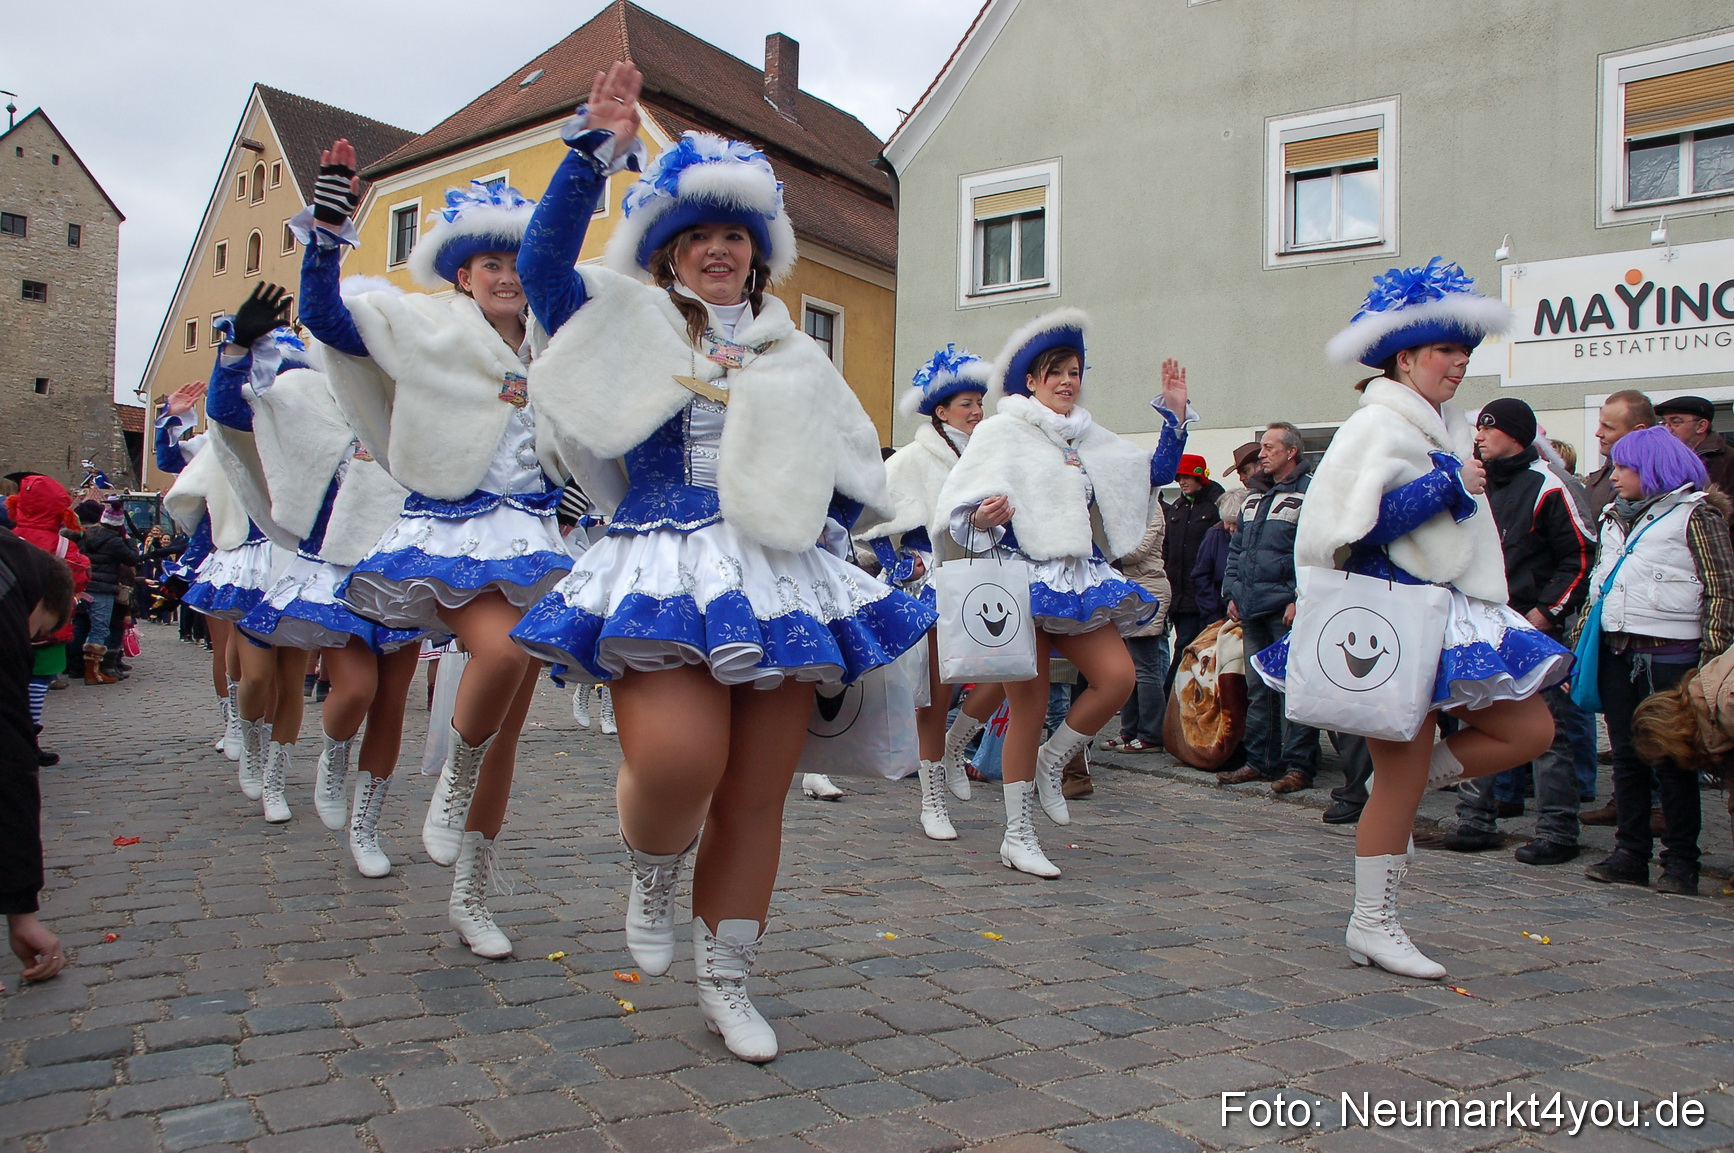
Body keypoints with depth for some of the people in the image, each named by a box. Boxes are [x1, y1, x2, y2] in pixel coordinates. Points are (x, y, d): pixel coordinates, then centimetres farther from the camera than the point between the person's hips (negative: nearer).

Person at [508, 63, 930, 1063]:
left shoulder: (796, 359, 19)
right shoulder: (631, 333, 9)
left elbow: (862, 466, 22)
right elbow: (545, 261, -8)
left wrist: (818, 528, 4)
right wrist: (600, 150, -14)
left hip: (780, 585, 4)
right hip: (662, 581, -3)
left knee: (758, 796, 4)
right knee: (677, 758, -26)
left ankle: (728, 983, 22)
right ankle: (654, 875, 10)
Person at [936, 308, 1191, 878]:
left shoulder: (1091, 439, 15)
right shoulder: (1001, 431, -1)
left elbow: (1157, 472, 15)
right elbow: (958, 505, -7)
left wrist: (1176, 412, 8)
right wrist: (982, 519, -28)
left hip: (1077, 579, 6)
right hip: (1022, 578, -5)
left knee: (1118, 676, -13)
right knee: (1030, 703, -3)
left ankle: (1050, 763, 14)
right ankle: (1017, 837, 10)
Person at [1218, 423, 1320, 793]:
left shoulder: (1310, 492, -3)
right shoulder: (1254, 495, 20)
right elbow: (1236, 547, 23)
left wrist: (1301, 599, -16)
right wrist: (1232, 592, 13)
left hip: (1287, 609, -7)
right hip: (1251, 609, 7)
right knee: (1258, 688, 11)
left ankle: (1298, 766, 0)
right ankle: (1261, 761, 18)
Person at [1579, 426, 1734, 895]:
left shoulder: (1695, 512, -3)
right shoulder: (1615, 516, 17)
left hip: (1668, 655, -6)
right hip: (1615, 652, 6)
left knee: (1672, 760, 0)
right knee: (1627, 757, 8)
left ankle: (1681, 861, 9)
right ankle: (1631, 854, 14)